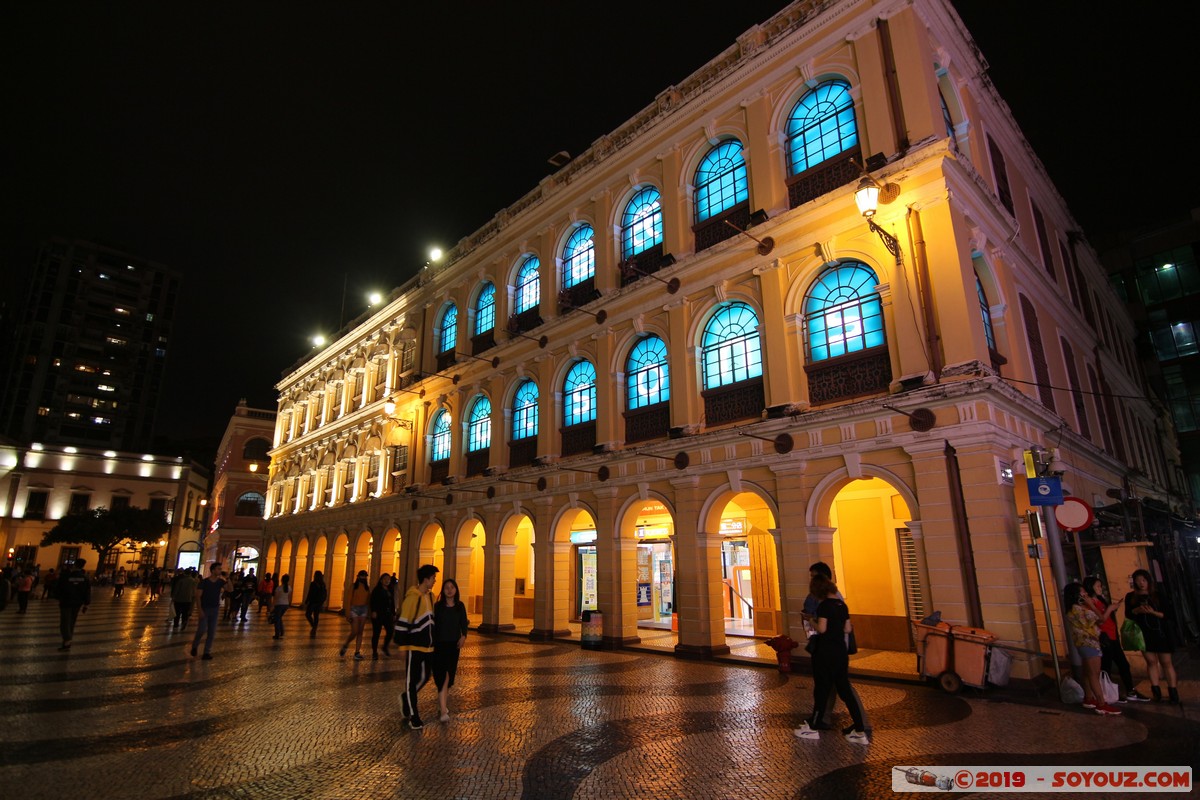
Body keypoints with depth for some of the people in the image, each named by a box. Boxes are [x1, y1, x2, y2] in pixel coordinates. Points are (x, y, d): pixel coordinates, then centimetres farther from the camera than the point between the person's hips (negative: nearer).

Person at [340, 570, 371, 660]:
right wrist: (348, 614, -11)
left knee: (360, 632, 3)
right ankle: (345, 645, 23)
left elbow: (369, 601, 8)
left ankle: (357, 652, 8)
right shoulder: (353, 586, -3)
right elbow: (349, 600, -6)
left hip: (364, 609, 3)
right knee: (354, 632, -6)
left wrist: (369, 612, 3)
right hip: (354, 609, -3)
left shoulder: (367, 587, 7)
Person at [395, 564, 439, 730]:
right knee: (412, 681, 3)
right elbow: (402, 622, -16)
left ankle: (405, 698, 37)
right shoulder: (412, 597, -17)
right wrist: (402, 644, -14)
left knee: (424, 677, 14)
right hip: (415, 646, -7)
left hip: (428, 646, 7)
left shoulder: (430, 596, 7)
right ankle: (413, 717, 12)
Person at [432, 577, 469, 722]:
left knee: (450, 673, 13)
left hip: (454, 644, 3)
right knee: (442, 675, -8)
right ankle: (444, 710, -7)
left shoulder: (460, 606, 2)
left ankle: (443, 696, 41)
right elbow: (433, 625, -5)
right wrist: (432, 643, -8)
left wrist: (463, 636, -16)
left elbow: (464, 623, 2)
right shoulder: (437, 606, -6)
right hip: (440, 644, -3)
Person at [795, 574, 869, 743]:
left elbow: (822, 628, -21)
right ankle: (860, 731, 11)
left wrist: (813, 623, -2)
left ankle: (813, 728, 20)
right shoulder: (842, 604, 7)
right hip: (841, 652, 7)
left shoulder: (824, 605, -16)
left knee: (822, 690, 5)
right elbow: (847, 629, 11)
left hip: (826, 653, -7)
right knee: (845, 690, 12)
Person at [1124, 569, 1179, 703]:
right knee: (1151, 661, 3)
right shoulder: (1131, 597, 3)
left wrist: (1154, 612, -20)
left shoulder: (1158, 595, 0)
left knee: (1166, 662, 3)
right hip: (1144, 634, 1)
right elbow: (1128, 614, 0)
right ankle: (1156, 691, 7)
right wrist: (1137, 610, -18)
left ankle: (1173, 691, 10)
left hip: (1161, 632, -1)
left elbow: (1168, 613, -4)